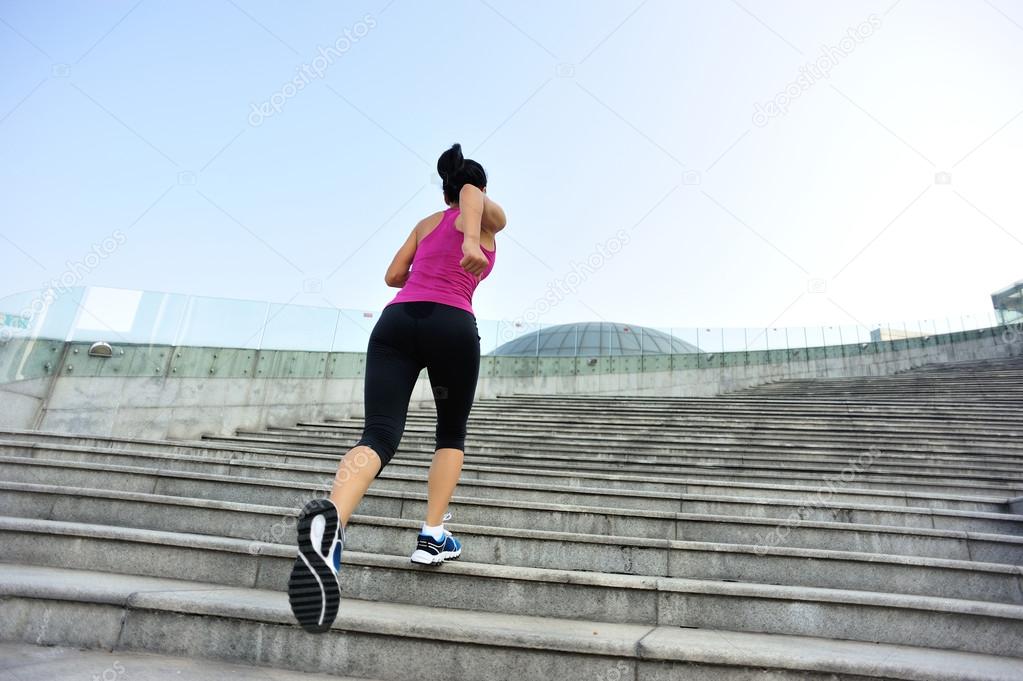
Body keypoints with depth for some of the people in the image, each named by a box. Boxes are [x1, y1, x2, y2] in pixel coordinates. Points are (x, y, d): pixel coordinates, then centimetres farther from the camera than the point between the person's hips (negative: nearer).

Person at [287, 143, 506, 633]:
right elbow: (472, 195, -4)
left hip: (396, 319, 3)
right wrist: (472, 242, -22)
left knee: (379, 434, -11)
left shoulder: (426, 223, 30)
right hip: (452, 324, -3)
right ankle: (432, 536, 8)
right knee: (452, 433, 17)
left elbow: (393, 276, 28)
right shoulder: (490, 218, 18)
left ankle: (332, 517, -41)